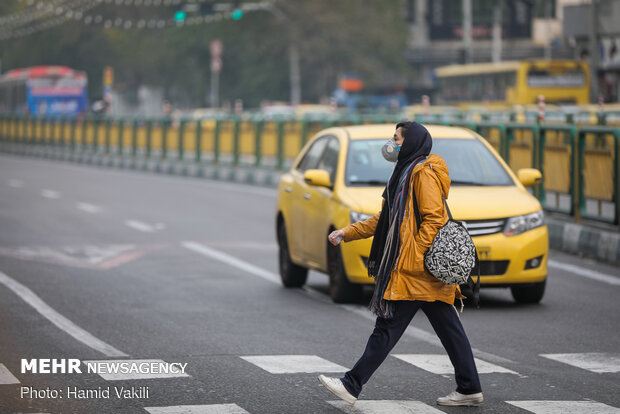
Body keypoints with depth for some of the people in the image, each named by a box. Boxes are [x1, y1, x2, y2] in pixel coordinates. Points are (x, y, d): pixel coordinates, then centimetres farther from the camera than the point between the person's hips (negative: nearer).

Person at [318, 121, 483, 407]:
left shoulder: (424, 173, -11)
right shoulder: (406, 173, 21)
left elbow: (433, 219, -19)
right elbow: (384, 220, 25)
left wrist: (413, 259, -22)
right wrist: (346, 233, 20)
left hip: (415, 272, -10)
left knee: (387, 327, -7)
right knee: (449, 330, 9)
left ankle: (352, 385, -6)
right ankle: (470, 389, 11)